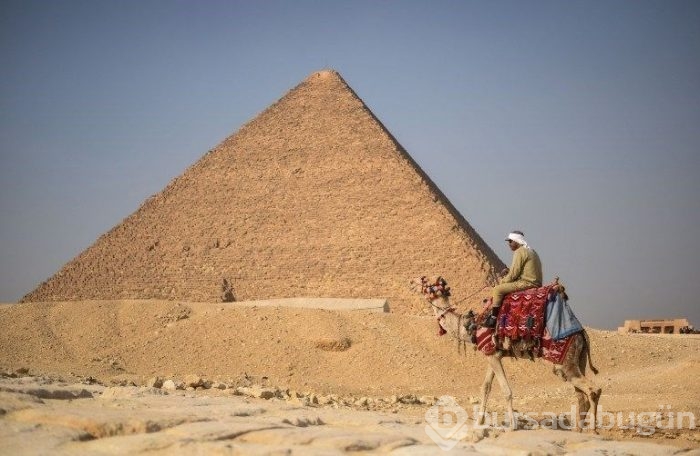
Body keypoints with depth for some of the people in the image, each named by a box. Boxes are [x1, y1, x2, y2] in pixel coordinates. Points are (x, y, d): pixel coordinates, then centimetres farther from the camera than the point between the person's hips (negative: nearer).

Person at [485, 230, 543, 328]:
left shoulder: (520, 252, -10)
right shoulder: (530, 251, 21)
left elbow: (513, 274, -14)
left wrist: (502, 281, 2)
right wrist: (508, 270, 11)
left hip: (527, 283, -11)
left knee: (498, 289, -11)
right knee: (503, 285, 25)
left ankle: (493, 318, -12)